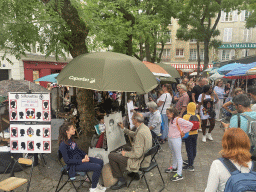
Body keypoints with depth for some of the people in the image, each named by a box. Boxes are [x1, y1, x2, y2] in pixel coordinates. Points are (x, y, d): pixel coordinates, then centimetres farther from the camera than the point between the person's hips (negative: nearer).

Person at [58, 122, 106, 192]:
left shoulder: (70, 139, 3)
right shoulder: (63, 145, -24)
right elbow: (67, 160, -23)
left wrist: (85, 155, 1)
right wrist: (82, 161, -23)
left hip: (81, 158, 9)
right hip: (74, 165, -9)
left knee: (100, 162, 6)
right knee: (97, 167, -20)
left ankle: (95, 183, 21)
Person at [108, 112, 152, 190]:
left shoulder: (140, 133, -29)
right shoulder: (145, 127, 1)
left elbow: (137, 154, -29)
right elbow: (134, 134, 23)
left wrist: (125, 153, -13)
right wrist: (123, 128, 24)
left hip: (140, 161, -10)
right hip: (145, 157, 10)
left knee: (111, 156, -8)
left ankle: (121, 181, 5)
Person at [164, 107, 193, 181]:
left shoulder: (178, 120, -19)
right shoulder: (171, 119, 7)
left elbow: (190, 124, -23)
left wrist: (183, 131, -13)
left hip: (176, 139, -8)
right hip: (170, 139, 9)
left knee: (178, 156, -1)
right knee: (173, 154, 24)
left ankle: (179, 174, 5)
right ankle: (174, 167, 42)